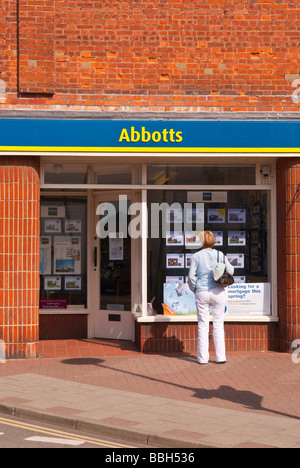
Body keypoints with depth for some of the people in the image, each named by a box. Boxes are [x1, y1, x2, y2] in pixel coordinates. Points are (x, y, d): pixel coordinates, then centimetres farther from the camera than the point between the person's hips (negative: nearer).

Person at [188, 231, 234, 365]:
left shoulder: (196, 256, -2)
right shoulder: (220, 255, -2)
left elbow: (191, 276, -4)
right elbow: (230, 271, 1)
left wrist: (194, 288, 11)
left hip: (202, 293, 0)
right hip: (218, 292, 0)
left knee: (203, 325, 7)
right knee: (218, 324, 7)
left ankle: (203, 357, 8)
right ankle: (220, 357, 7)